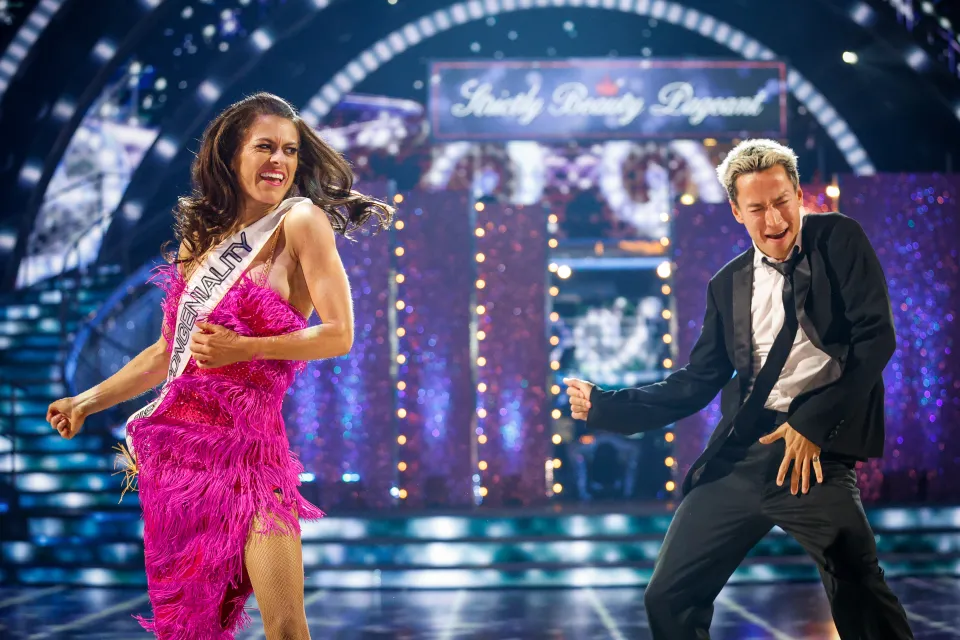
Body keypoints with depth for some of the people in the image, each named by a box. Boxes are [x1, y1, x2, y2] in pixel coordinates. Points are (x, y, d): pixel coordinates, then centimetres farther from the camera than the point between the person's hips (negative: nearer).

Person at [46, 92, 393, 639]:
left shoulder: (300, 220, -4)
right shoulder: (201, 237, 14)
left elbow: (339, 335, -10)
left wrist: (242, 349, -17)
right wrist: (88, 401, 17)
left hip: (246, 445, -5)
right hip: (171, 440, 6)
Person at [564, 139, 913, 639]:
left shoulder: (838, 239, 4)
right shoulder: (727, 284, 16)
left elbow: (877, 336, -6)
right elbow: (696, 383, 17)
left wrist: (813, 423, -13)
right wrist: (605, 406, 9)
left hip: (815, 449, -4)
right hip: (738, 457, 5)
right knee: (667, 599, 5)